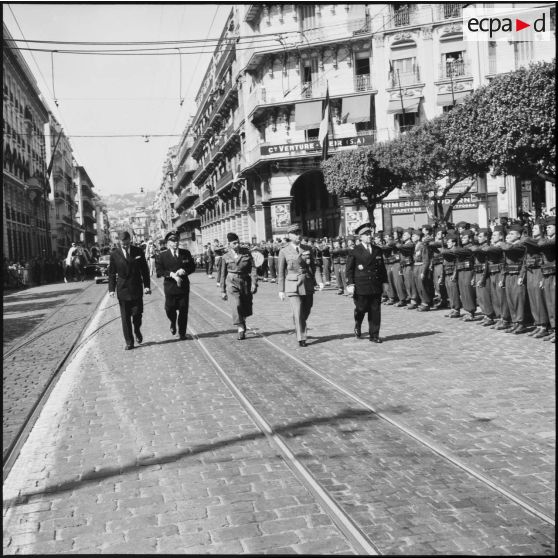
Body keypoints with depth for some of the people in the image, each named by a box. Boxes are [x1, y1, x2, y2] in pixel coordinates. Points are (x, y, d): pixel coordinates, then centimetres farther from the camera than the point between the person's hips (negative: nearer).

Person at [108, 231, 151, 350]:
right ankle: (129, 342, 11)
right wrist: (111, 289, -5)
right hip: (122, 290, 0)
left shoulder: (138, 252, 1)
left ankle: (137, 331, 31)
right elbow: (111, 273, 3)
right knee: (125, 318, 2)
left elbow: (144, 270, 4)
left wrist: (147, 286, -2)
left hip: (137, 289, 0)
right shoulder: (114, 254, 0)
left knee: (137, 313, -1)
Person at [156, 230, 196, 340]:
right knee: (169, 309, 1)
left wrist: (184, 271, -10)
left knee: (183, 311, 3)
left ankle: (182, 333, 18)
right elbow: (159, 271, -7)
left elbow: (192, 267, 9)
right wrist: (171, 274, -20)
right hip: (170, 287, -1)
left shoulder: (186, 253, 7)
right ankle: (173, 324, 34)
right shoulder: (162, 256, 0)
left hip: (184, 286, 1)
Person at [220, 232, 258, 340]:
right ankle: (241, 329, -13)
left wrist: (254, 283, -10)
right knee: (236, 305, -19)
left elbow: (253, 268, 0)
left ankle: (242, 321, 42)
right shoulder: (225, 256, 3)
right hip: (232, 283, -2)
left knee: (247, 309, 11)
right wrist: (223, 291, 8)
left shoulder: (247, 253, 2)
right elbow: (223, 274, 8)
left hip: (246, 283, 2)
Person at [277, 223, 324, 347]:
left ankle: (300, 329, 40)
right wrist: (281, 290, 0)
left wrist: (319, 281, -7)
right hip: (293, 286, -4)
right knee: (298, 313, -11)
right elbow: (280, 272, 2)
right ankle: (301, 338, -3)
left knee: (306, 312, 12)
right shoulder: (284, 251, 0)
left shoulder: (307, 249, 8)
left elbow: (313, 267, 8)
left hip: (308, 285, 4)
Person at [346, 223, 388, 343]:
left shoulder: (377, 250, 12)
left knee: (375, 311, 3)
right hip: (361, 287, -4)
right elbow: (349, 269, -2)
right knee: (361, 309, 1)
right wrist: (350, 284, -10)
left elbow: (382, 267, 17)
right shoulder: (355, 251, -1)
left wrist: (384, 281, 12)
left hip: (376, 286, 4)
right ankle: (357, 327, 32)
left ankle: (374, 335, 12)